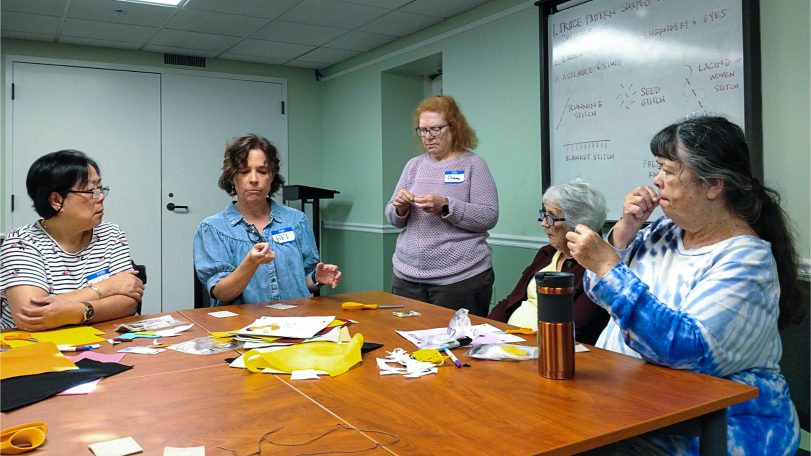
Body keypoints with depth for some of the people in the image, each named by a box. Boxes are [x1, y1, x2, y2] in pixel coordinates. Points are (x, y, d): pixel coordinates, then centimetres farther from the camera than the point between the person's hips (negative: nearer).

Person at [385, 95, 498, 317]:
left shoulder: (472, 164, -1)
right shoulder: (414, 165, 11)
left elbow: (489, 217, -9)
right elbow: (394, 219, 14)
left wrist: (445, 206, -21)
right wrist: (400, 208, -8)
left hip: (461, 278, -4)